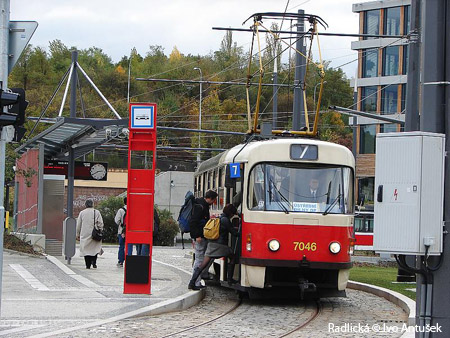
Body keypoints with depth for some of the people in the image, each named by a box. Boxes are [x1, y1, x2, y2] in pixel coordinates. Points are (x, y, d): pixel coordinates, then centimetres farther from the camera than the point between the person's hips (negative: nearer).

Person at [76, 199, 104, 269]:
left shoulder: (82, 213, 5)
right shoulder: (96, 212, 0)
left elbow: (78, 225, 8)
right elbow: (100, 223, -3)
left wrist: (77, 234, 15)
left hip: (84, 234, 1)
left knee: (86, 249, 5)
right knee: (95, 248, 8)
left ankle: (88, 265, 1)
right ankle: (94, 262, -8)